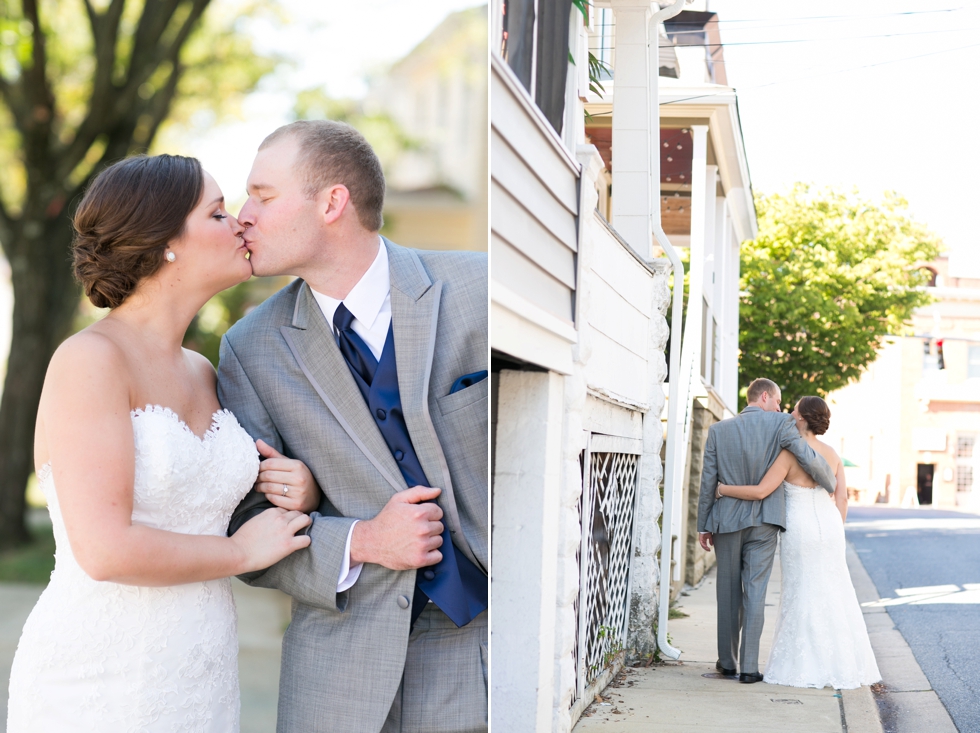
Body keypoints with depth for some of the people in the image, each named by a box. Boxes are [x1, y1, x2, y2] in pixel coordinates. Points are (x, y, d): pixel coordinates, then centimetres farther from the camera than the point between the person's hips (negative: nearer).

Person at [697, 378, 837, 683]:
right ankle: (749, 666, 0)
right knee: (755, 592, 1)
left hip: (727, 520, 2)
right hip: (764, 521, -2)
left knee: (729, 592, 12)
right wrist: (832, 484, 9)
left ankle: (728, 661, 21)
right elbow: (810, 460, -11)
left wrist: (703, 526, 8)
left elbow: (708, 482, 3)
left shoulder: (719, 430, 3)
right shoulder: (780, 424, -5)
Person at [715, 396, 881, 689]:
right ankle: (840, 664, 15)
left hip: (799, 529, -5)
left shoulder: (790, 453, -13)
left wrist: (722, 489, -5)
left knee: (801, 596, 2)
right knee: (832, 595, 12)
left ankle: (807, 667, 5)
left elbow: (760, 492, -17)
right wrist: (835, 536, 14)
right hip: (828, 525, 6)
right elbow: (842, 498, 5)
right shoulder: (832, 454, 6)